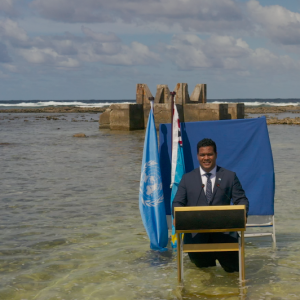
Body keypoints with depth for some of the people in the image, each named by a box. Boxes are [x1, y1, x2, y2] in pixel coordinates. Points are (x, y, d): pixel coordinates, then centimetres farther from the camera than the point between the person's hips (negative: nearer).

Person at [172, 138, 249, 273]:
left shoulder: (229, 176, 10)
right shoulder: (187, 178, 12)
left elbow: (241, 200, 7)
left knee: (232, 267, -10)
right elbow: (178, 203, 9)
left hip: (223, 230, 0)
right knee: (200, 263, -12)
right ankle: (209, 256, 23)